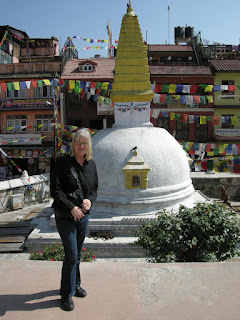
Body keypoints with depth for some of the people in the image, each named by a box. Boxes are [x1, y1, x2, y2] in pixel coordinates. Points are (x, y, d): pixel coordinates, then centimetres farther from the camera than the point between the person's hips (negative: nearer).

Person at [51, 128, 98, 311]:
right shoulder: (63, 162, -11)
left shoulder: (91, 164, 4)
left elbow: (95, 188, 11)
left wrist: (90, 200, -9)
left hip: (84, 215, 5)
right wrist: (72, 208, -19)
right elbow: (56, 191, -13)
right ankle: (67, 295, 18)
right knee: (71, 256, -1)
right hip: (65, 216, -4)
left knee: (77, 254, 17)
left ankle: (76, 285, 38)